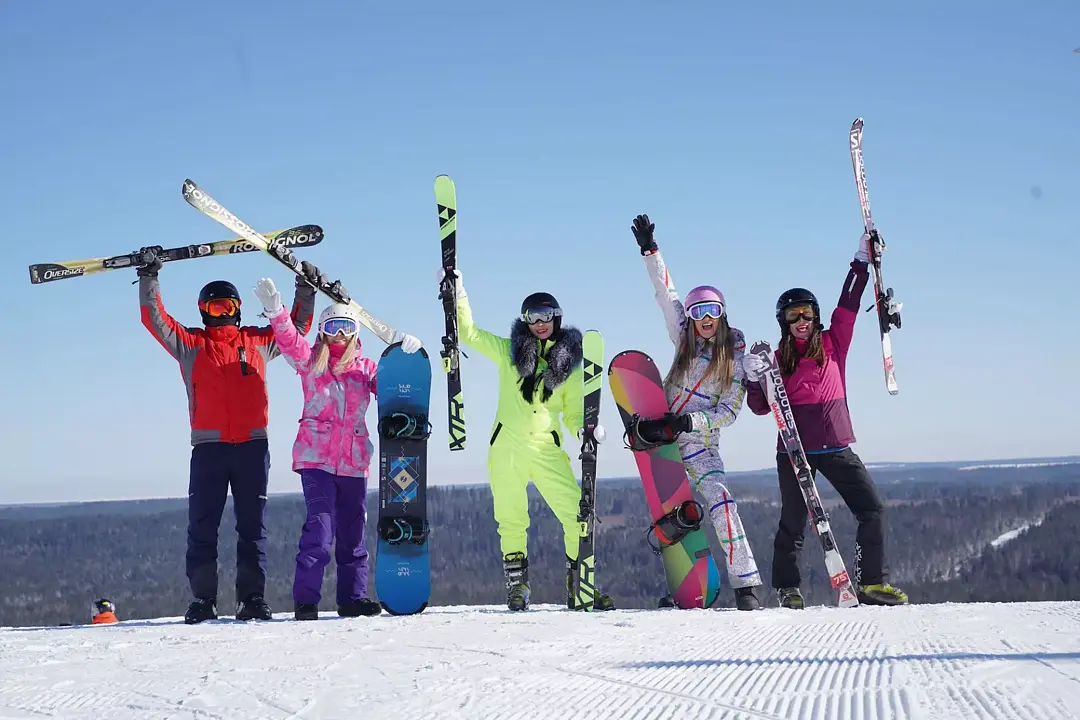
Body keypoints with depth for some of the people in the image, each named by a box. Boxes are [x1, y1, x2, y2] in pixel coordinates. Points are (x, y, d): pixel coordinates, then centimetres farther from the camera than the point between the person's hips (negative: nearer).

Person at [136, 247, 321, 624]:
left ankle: (252, 599, 5)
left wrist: (306, 292, 18)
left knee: (252, 525, 2)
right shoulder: (190, 344, 11)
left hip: (253, 445, 1)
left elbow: (297, 327, 26)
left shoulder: (258, 341, 16)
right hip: (208, 447, -1)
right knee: (202, 526, -1)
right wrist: (149, 278, -3)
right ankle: (202, 601, 4)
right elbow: (155, 320, 4)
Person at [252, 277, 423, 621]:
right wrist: (275, 310, -29)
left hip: (353, 461, 3)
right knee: (320, 524, -14)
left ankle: (352, 597, 17)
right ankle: (305, 599, -10)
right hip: (315, 457, -3)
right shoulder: (309, 361, 6)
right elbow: (288, 338, -11)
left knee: (353, 530, 8)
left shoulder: (366, 368, 12)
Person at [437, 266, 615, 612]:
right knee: (512, 522, 2)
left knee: (579, 516, -9)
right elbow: (468, 331, 9)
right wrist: (458, 293, 0)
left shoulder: (569, 363, 10)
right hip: (507, 446, 0)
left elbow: (573, 414, 10)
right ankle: (517, 587, 17)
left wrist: (586, 430, -11)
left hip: (547, 448, 0)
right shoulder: (509, 351, 9)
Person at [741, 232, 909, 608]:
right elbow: (761, 407, 1)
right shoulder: (779, 359, 3)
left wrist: (862, 262, 1)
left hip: (836, 445, 2)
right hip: (794, 448, -2)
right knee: (793, 521, 2)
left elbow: (848, 305, 6)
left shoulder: (833, 343, 7)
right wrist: (754, 378, -17)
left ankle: (871, 582, 1)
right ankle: (786, 587, 17)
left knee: (872, 509, -6)